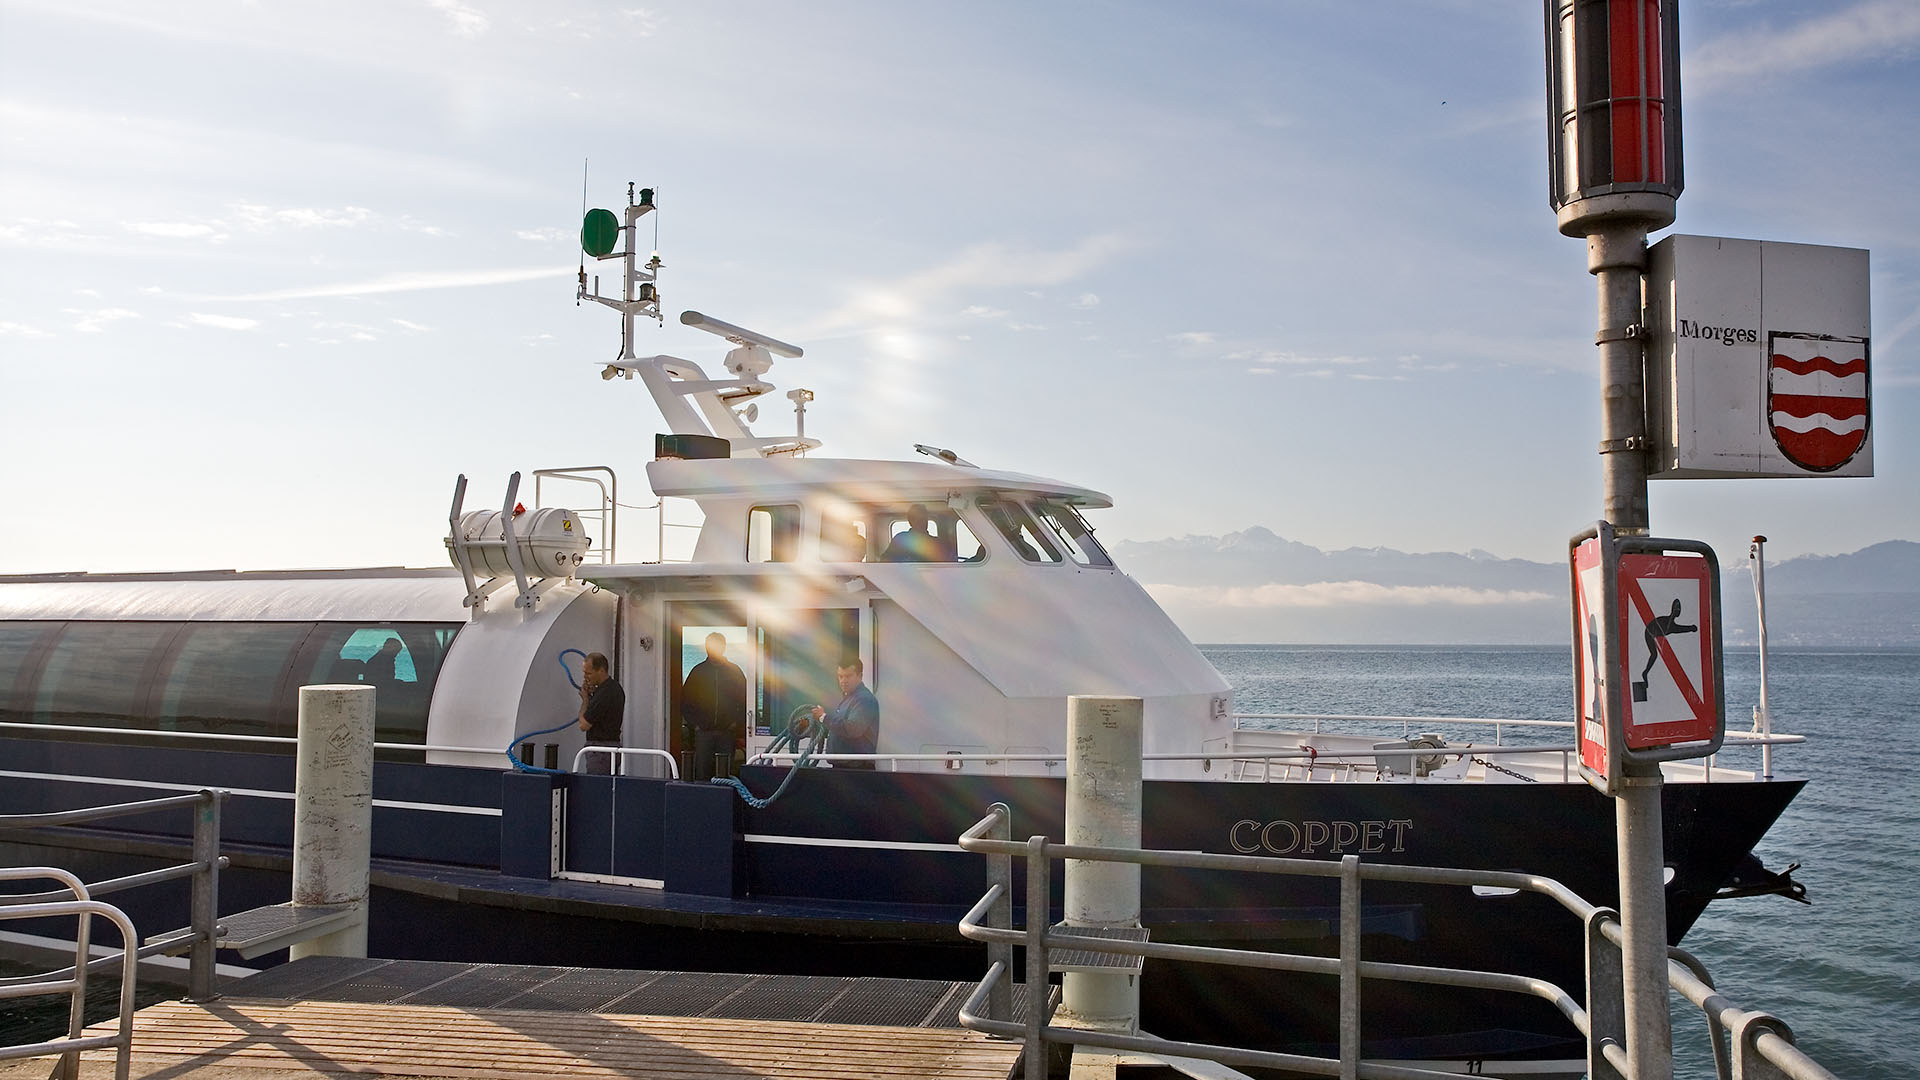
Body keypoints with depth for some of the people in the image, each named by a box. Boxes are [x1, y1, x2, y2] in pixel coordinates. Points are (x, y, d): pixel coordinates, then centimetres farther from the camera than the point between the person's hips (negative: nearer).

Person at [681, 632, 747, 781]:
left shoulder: (734, 671, 8)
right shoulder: (698, 671, 9)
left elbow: (745, 700, 9)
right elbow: (685, 700, 11)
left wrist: (737, 723, -2)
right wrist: (693, 723, 1)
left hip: (727, 731, 0)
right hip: (703, 731, 1)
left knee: (726, 773, -2)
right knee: (701, 772, -2)